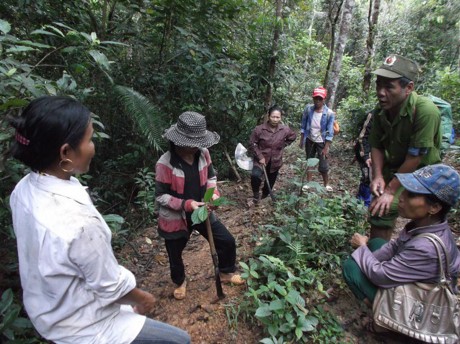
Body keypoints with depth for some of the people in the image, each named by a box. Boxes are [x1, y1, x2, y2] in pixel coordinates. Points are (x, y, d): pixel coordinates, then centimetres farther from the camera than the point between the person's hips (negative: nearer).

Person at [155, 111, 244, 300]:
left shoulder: (203, 153, -11)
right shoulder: (165, 164, -26)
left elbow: (211, 176, 5)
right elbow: (161, 196, -19)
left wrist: (214, 193, -14)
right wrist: (186, 204, -29)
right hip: (175, 218, -4)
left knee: (227, 241, 11)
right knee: (175, 255, 19)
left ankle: (226, 273, 41)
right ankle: (180, 282, 53)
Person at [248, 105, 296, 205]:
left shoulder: (285, 130, -9)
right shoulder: (259, 129, -17)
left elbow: (293, 137, 13)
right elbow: (252, 144, -7)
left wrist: (282, 146, 4)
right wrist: (260, 156, -14)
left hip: (275, 161, 3)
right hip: (261, 160, -3)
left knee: (270, 182, 16)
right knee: (255, 176, -29)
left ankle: (264, 196, 44)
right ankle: (255, 197, -5)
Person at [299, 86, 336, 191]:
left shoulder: (329, 113, -20)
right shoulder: (308, 109, -13)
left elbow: (330, 132, -16)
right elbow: (303, 125, -2)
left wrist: (326, 147, -16)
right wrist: (302, 140, 0)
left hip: (322, 142, -3)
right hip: (310, 140, 3)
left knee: (323, 165, 0)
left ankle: (326, 185, 22)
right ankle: (308, 183, 29)